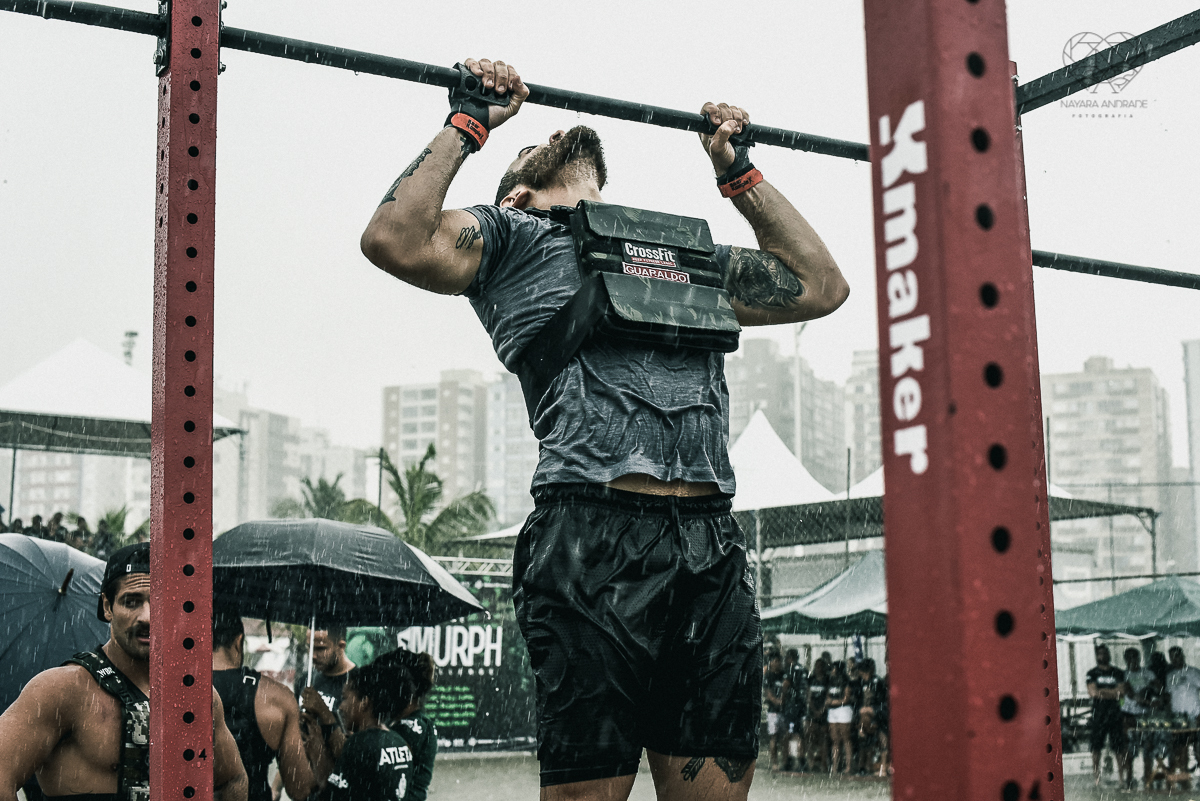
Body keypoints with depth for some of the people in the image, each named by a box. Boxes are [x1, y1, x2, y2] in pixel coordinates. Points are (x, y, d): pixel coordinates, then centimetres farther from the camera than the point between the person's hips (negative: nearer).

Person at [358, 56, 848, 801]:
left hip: (715, 547, 5)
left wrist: (738, 167, 37)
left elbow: (821, 283, 35)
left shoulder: (691, 250, 31)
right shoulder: (514, 237, 16)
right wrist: (469, 122, 10)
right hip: (599, 537, -5)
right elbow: (396, 240, -1)